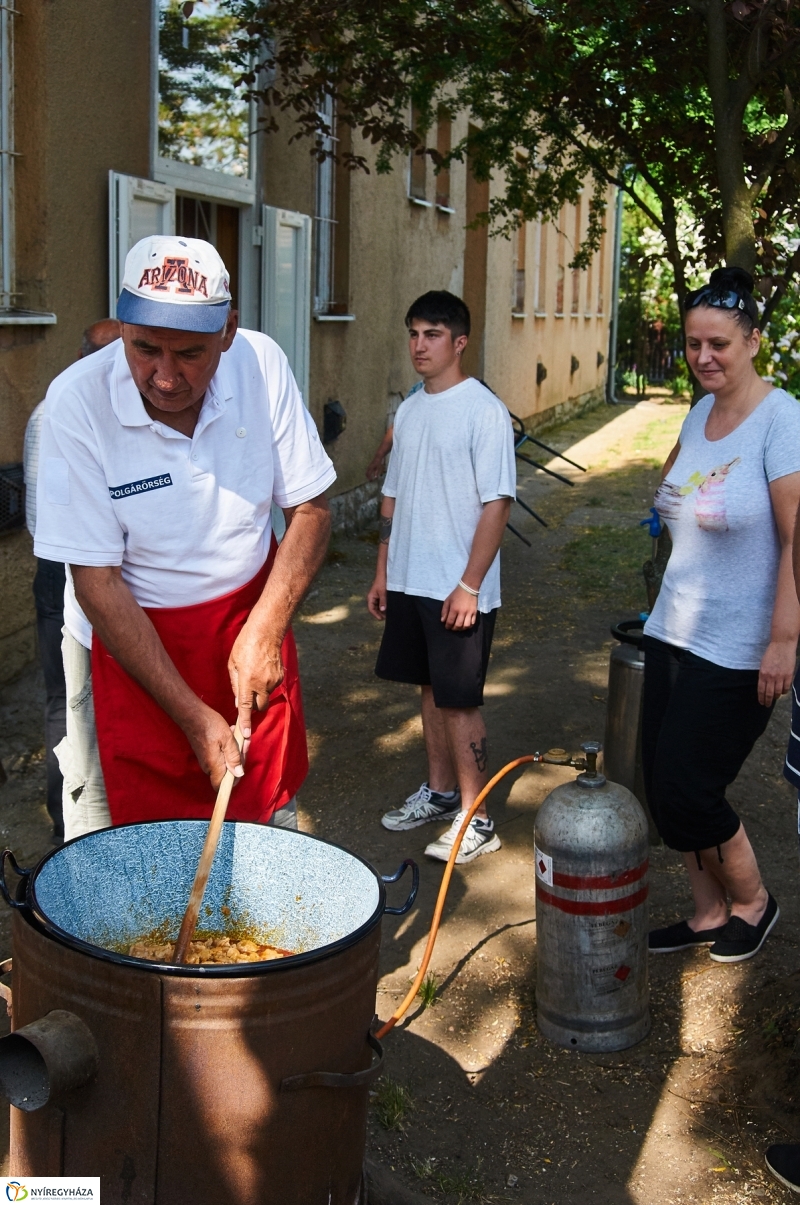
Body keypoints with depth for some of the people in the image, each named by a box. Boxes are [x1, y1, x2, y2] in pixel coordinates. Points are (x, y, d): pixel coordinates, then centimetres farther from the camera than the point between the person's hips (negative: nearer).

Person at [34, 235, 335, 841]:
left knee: (267, 814, 13)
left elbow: (310, 508, -4)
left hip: (251, 620, 3)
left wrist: (266, 629, -17)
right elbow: (96, 581, -20)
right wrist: (193, 715, -22)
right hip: (127, 639, -2)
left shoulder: (262, 363, -14)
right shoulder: (77, 403, -23)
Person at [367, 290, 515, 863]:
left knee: (459, 700, -1)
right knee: (432, 688, 16)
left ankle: (476, 818, 11)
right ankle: (440, 792, 31)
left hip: (459, 588, -7)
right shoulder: (409, 410, 11)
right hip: (410, 581, 7)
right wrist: (384, 570, 15)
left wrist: (470, 585, -19)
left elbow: (497, 503, -16)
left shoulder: (483, 409, -13)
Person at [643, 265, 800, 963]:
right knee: (664, 785, 11)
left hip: (738, 651, -8)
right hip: (673, 635, 8)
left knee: (686, 792, -3)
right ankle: (708, 915, 30)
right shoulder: (698, 416, 8)